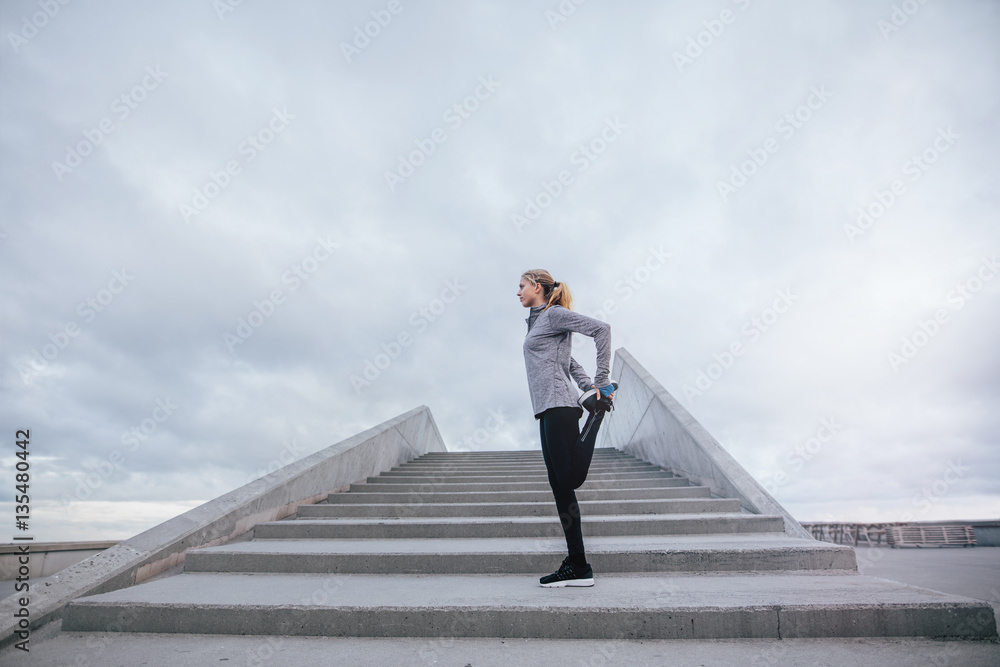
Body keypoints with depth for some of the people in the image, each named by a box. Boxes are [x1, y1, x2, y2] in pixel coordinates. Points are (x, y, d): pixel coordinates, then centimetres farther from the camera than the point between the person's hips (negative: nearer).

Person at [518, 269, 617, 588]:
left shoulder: (554, 314, -3)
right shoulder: (539, 321, 24)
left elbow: (601, 328, -13)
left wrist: (601, 382, -13)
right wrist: (589, 387, 14)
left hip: (558, 405, -9)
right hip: (549, 410, 9)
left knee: (571, 478, -14)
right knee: (560, 487, 5)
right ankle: (577, 567, 7)